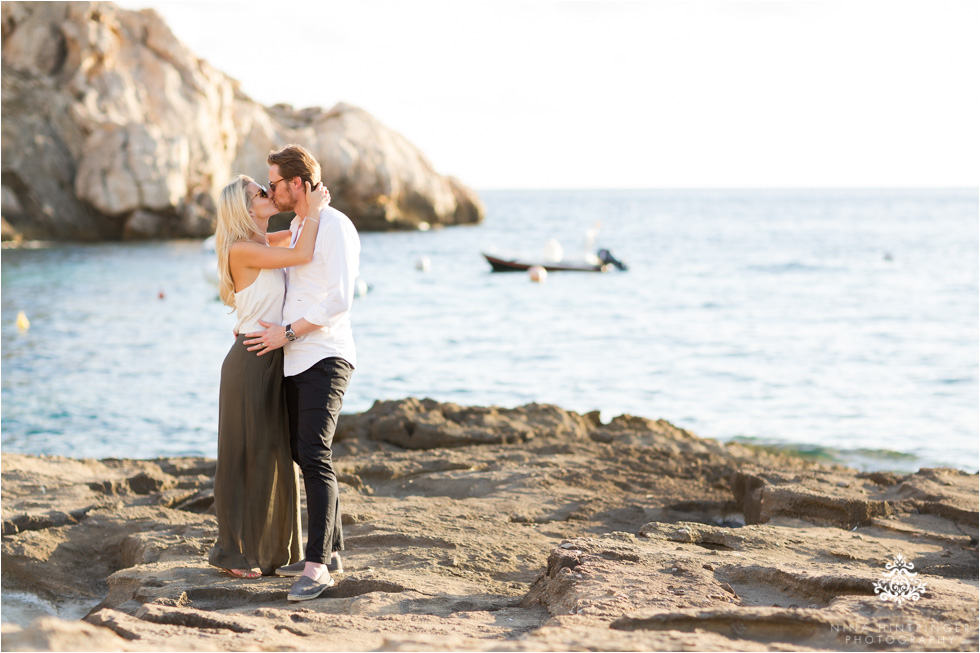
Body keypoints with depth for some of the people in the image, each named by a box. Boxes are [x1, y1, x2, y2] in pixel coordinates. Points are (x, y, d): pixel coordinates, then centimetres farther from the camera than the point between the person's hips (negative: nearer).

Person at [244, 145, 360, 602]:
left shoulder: (335, 226, -12)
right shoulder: (296, 228, 17)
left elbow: (340, 299, -20)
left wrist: (287, 332, -16)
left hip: (326, 358, -10)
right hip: (295, 362, 10)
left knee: (313, 455, -19)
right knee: (306, 456, 13)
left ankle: (317, 565, -21)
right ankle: (331, 551, 22)